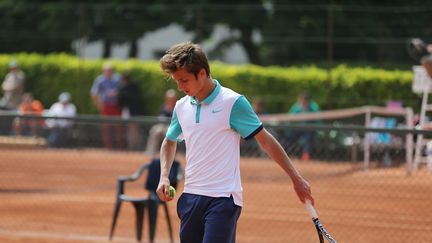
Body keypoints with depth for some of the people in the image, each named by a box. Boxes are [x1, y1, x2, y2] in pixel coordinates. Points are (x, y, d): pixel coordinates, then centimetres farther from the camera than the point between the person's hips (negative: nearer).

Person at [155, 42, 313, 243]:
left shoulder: (233, 102, -8)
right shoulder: (182, 107, 10)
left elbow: (265, 140, -3)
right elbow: (169, 142, 28)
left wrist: (296, 178, -4)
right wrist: (164, 177, 11)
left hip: (223, 198, -6)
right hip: (190, 196, 6)